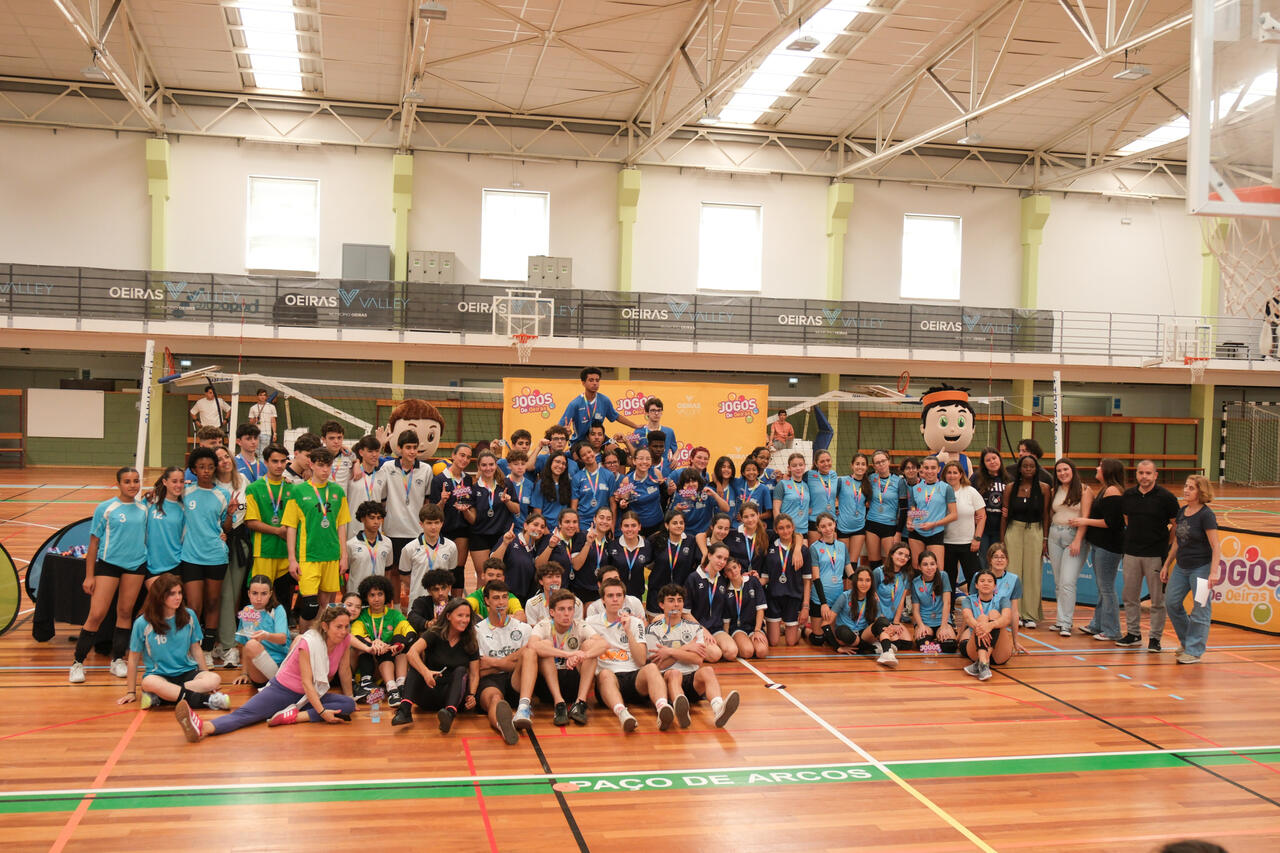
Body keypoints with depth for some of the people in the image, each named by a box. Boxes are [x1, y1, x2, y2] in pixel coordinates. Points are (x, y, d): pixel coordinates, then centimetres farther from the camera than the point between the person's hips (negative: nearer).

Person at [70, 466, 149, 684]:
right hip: (108, 563, -3)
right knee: (96, 615, -7)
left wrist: (149, 566, 12)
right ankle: (78, 663, 3)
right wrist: (89, 576, -5)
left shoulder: (143, 508, 6)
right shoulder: (105, 508, -4)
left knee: (125, 612, 8)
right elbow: (94, 543, -2)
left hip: (136, 564, 3)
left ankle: (118, 660, 19)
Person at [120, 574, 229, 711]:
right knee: (149, 683, -39)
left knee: (215, 679, -29)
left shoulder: (189, 616, 4)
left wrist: (206, 677, 12)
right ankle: (206, 700, -36)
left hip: (187, 673, 3)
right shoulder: (142, 623, -4)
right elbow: (134, 658, 3)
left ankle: (158, 696, -30)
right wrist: (131, 692, 5)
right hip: (158, 675, -3)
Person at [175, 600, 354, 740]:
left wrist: (349, 697, 12)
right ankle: (203, 729, -51)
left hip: (310, 696, 4)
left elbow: (344, 670, 8)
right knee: (245, 713, -27)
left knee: (349, 705, -24)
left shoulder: (345, 639, -6)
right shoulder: (309, 642, -20)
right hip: (282, 690, -4)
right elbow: (307, 682, -22)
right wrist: (322, 711, -31)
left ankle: (293, 716, -33)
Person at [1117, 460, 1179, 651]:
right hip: (1131, 553, 4)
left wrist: (1167, 544, -6)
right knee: (1130, 595, 11)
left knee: (1158, 599, 2)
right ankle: (1133, 633, 23)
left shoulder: (1166, 497, -7)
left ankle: (1155, 638, 10)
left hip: (1156, 554, -4)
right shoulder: (1128, 495, 5)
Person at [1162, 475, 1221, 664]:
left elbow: (1216, 546, -16)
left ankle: (1194, 651, 8)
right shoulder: (1181, 512, 8)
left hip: (1201, 567, -8)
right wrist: (1166, 565, 17)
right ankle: (1186, 641, 27)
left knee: (1200, 609, 0)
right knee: (1171, 602, 9)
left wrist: (1214, 572, -23)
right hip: (1181, 567, 8)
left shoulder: (1206, 515, -13)